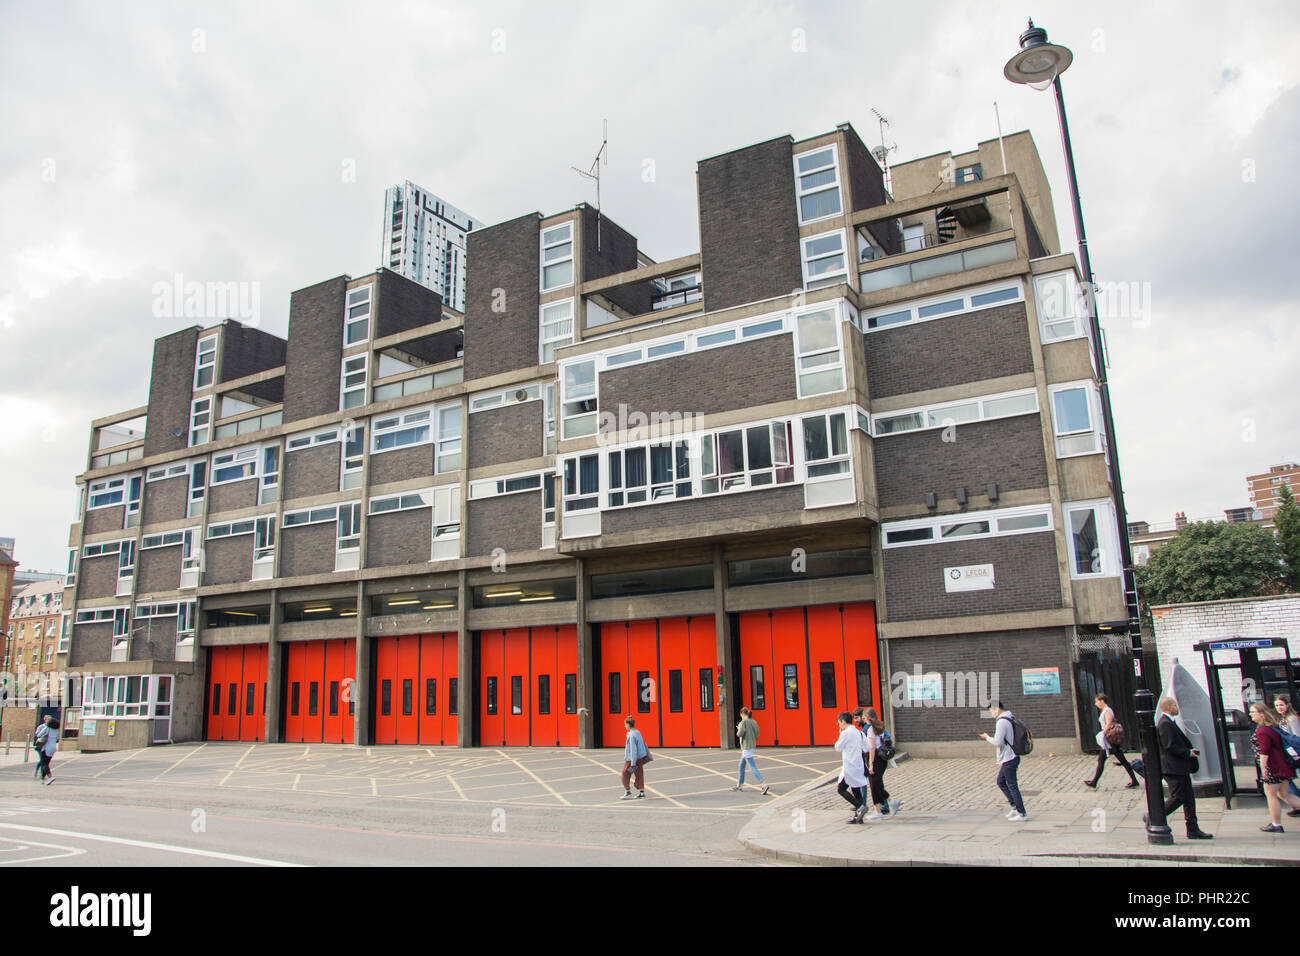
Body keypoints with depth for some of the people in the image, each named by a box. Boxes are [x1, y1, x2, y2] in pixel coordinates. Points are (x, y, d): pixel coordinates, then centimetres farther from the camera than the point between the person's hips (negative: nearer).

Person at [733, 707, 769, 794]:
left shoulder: (744, 721, -12)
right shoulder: (754, 722, 9)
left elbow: (740, 733, -20)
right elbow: (757, 735, 9)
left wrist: (738, 730, 1)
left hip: (746, 747, -8)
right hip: (752, 745, 8)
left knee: (753, 767, -11)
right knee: (741, 766, 19)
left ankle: (763, 785, -19)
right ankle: (739, 785, 28)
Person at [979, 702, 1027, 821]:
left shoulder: (1002, 722, -18)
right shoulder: (1010, 719, 13)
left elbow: (998, 742, -23)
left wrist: (987, 737, -5)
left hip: (1008, 759, -10)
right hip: (1013, 757, 10)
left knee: (1012, 786, -2)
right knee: (1001, 781, 17)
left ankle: (1022, 814, 5)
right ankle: (1015, 807, 17)